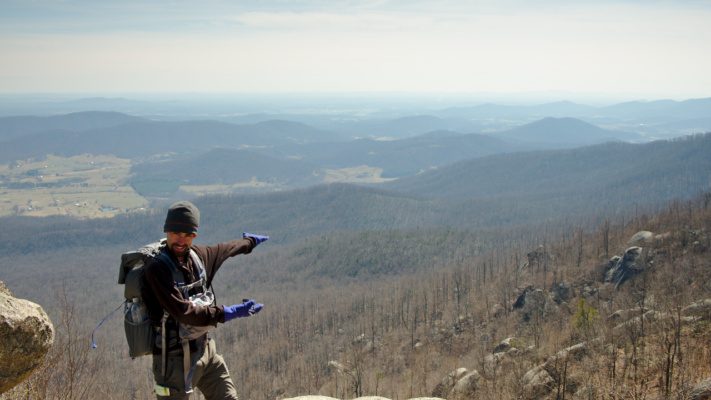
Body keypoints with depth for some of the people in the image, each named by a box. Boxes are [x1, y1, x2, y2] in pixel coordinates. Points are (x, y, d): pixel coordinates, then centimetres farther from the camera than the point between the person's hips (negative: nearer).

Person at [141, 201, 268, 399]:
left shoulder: (197, 255, 2)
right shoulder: (156, 269, -19)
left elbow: (222, 250, 25)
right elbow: (183, 312, -25)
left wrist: (249, 241, 43)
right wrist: (229, 313, -21)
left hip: (205, 350, 7)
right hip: (175, 358, -7)